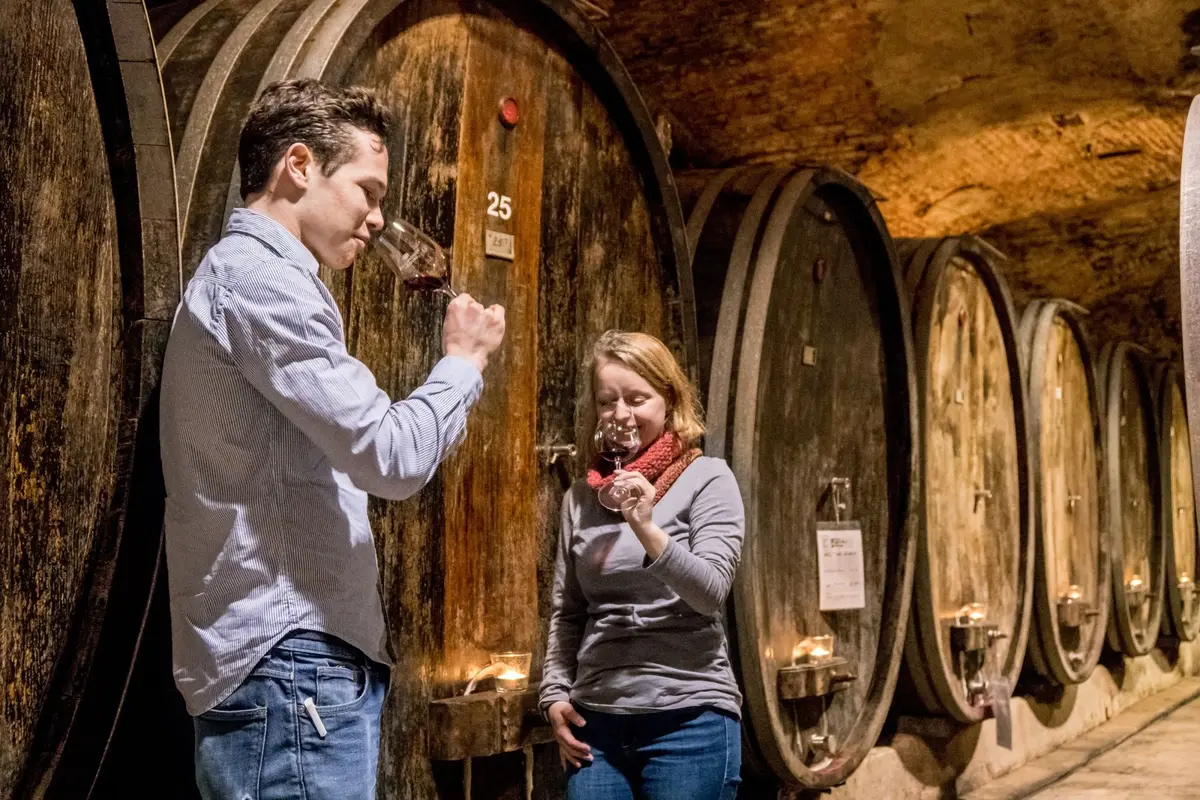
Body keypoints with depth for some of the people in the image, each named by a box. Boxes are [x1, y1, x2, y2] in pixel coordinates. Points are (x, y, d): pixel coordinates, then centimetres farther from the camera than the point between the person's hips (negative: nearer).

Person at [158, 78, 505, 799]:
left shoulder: (245, 274, 21)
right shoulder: (258, 278, -13)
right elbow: (393, 456, -19)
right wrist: (464, 361, -2)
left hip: (297, 658, 10)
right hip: (290, 663, -10)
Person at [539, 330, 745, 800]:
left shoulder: (706, 479, -1)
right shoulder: (582, 496, 11)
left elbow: (711, 592, -12)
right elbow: (566, 612, 15)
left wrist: (648, 530, -24)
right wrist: (555, 694, 4)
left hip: (689, 718, -4)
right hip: (595, 721, 4)